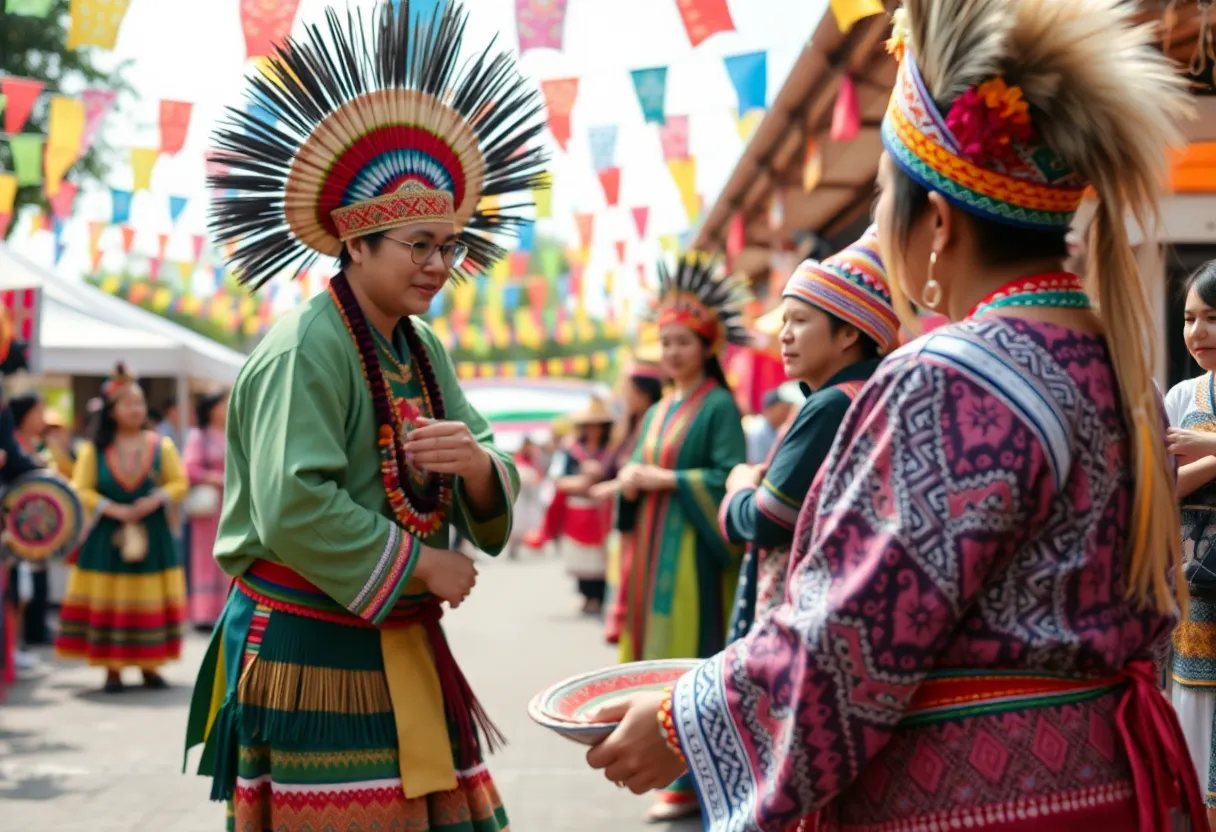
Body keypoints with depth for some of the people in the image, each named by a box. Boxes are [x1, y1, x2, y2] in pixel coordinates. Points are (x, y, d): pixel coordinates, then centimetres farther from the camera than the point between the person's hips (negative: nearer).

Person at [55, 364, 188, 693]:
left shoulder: (161, 444, 4)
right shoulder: (93, 449, 1)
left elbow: (179, 483, 4)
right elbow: (81, 490, -2)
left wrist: (156, 499, -14)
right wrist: (113, 509, -14)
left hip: (151, 535, 1)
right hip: (106, 538, -1)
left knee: (149, 601, 2)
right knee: (108, 602, 1)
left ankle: (149, 666, 12)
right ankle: (112, 669, 8)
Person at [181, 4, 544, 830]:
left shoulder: (423, 350, 11)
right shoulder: (305, 350, -15)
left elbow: (490, 502, 10)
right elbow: (294, 509, -24)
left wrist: (477, 463, -14)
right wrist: (420, 565, -15)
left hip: (406, 651, 8)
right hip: (311, 658, -8)